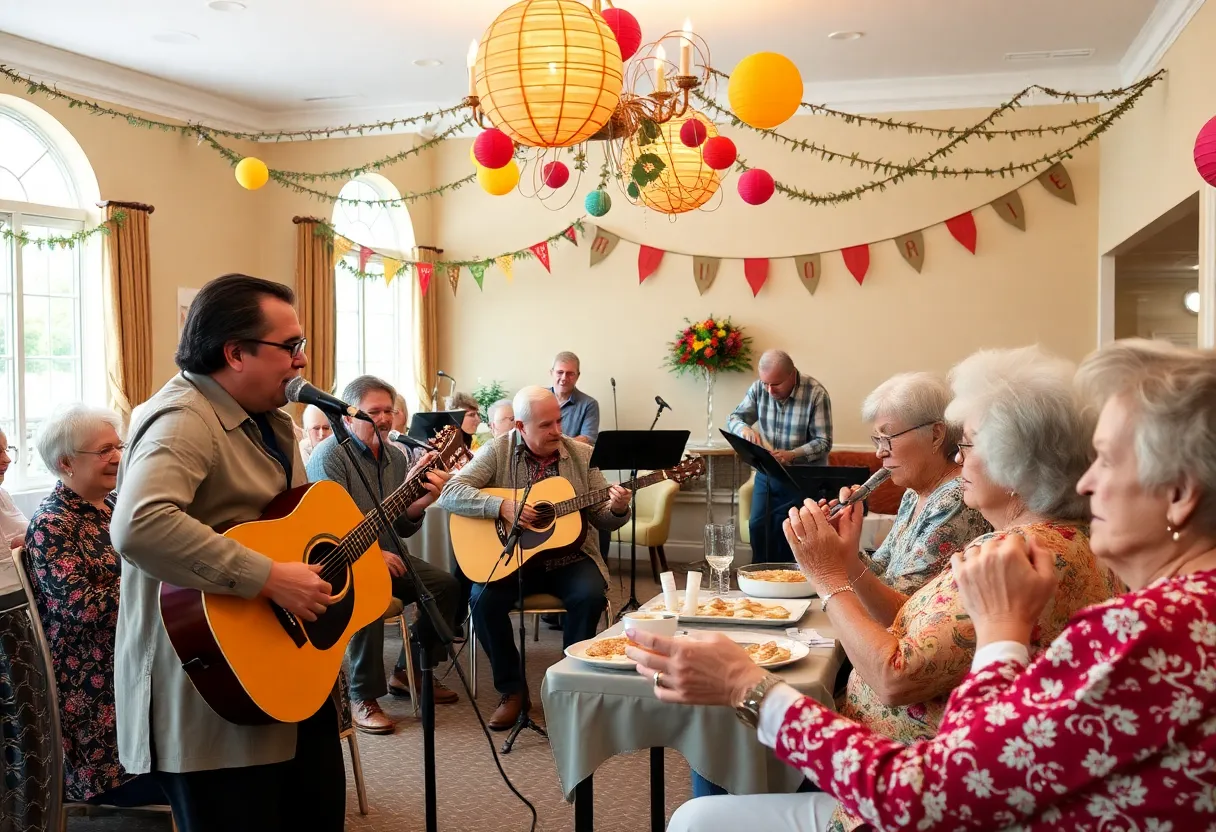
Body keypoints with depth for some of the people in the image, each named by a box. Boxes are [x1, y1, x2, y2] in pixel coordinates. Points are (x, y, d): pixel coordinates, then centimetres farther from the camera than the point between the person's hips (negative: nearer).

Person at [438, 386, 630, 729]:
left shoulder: (582, 455, 2)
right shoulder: (497, 452, -4)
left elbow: (601, 518, 3)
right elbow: (450, 493, -14)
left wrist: (617, 509, -21)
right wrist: (501, 506, -26)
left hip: (568, 557, 1)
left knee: (591, 595, -27)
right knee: (484, 600, -26)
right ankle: (512, 690, -4)